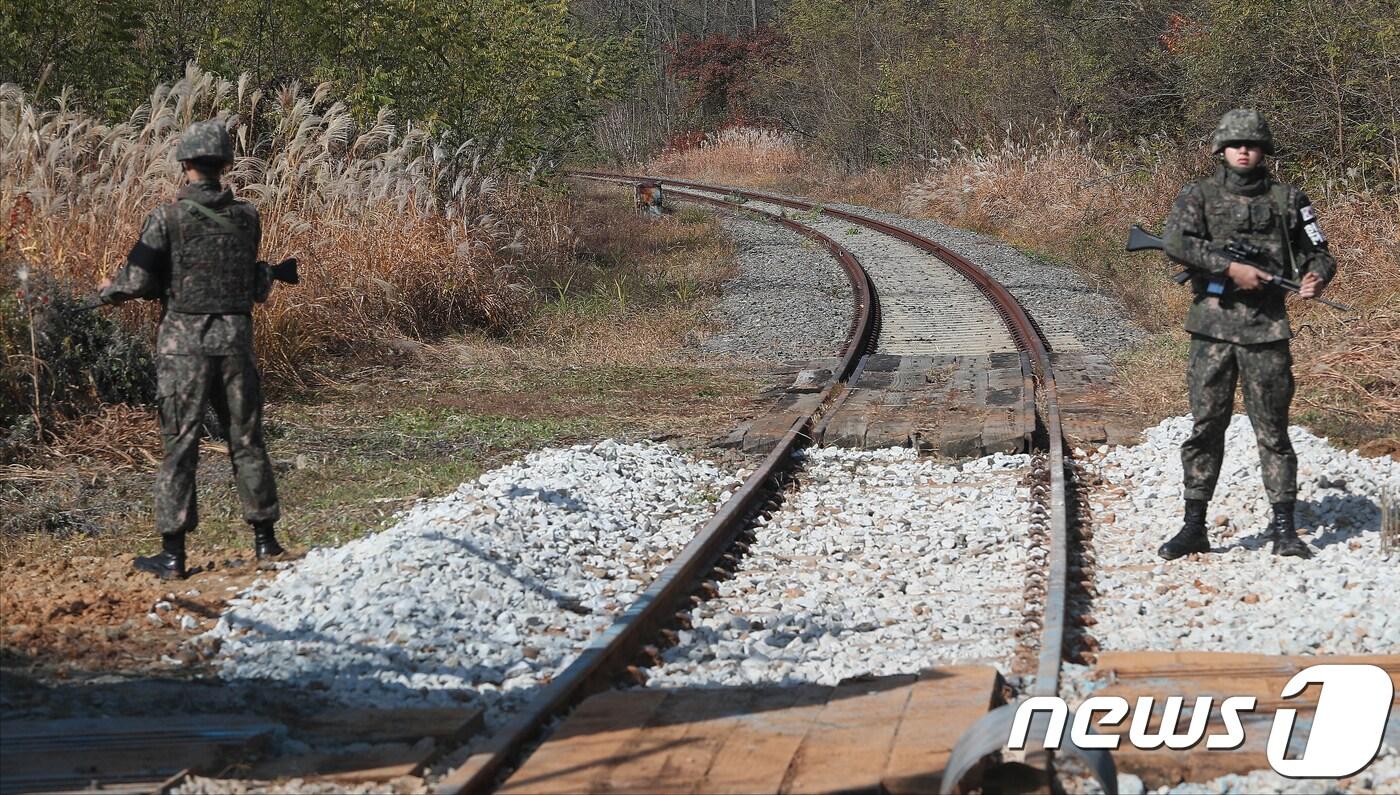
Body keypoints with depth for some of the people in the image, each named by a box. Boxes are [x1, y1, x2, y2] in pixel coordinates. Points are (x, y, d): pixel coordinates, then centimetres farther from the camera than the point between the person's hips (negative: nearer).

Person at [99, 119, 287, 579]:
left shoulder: (167, 218, -8)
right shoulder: (246, 217, 3)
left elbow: (138, 282, -11)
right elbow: (259, 287, 9)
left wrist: (107, 292, 9)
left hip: (183, 344, -3)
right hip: (235, 341, 3)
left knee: (180, 446, 0)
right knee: (246, 441, 14)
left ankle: (173, 555, 0)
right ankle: (265, 539, 19)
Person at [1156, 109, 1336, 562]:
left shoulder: (1286, 199, 9)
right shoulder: (1198, 196, 5)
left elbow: (1317, 253, 12)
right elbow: (1176, 242, -12)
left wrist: (1317, 277, -12)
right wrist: (1230, 268, -20)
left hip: (1266, 326, 0)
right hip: (1213, 324, 0)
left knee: (1272, 428, 2)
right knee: (1206, 425, 2)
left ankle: (1284, 528, 6)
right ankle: (1194, 525, 8)